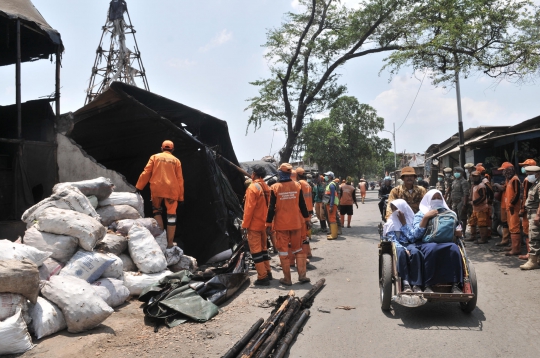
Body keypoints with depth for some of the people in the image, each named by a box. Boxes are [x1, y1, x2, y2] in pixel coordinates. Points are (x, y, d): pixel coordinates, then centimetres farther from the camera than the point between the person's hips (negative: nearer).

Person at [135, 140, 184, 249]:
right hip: (172, 190, 0)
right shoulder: (176, 160, 11)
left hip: (157, 189, 0)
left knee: (156, 210, 20)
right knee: (171, 215, 6)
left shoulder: (155, 157, 10)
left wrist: (138, 187, 8)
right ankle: (170, 242, 5)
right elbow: (180, 179, 7)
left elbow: (146, 173, 3)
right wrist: (181, 197, 9)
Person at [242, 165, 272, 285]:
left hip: (254, 225, -8)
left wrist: (245, 225, -13)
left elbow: (249, 209, -18)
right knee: (263, 248, 19)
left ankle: (262, 277, -1)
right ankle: (267, 272, 25)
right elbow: (269, 206, 10)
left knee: (256, 250, -2)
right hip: (264, 224, 8)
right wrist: (268, 222, 16)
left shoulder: (252, 188, -15)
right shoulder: (267, 188, 8)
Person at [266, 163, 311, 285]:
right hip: (295, 223, 3)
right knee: (298, 249, 15)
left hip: (281, 224, -3)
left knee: (283, 251, 6)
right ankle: (302, 275, 14)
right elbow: (302, 205, 4)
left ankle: (287, 279, 10)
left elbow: (271, 208, -9)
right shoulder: (297, 186, -1)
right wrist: (307, 219, 14)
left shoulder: (275, 188, -9)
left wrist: (269, 224, -4)